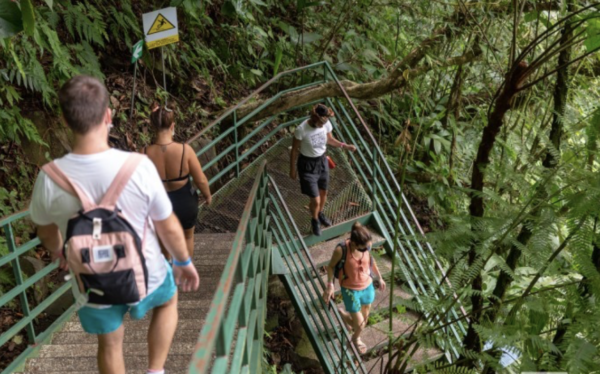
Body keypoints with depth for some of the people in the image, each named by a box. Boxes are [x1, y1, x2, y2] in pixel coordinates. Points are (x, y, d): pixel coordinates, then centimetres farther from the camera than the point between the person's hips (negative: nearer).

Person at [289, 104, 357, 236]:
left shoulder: (326, 124, -14)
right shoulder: (301, 130, -28)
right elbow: (294, 150, -15)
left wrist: (345, 146, -8)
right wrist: (292, 169, -6)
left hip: (322, 161, 5)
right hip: (307, 165, -5)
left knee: (323, 193, 24)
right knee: (316, 200, 1)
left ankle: (320, 214, 56)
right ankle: (315, 220, 35)